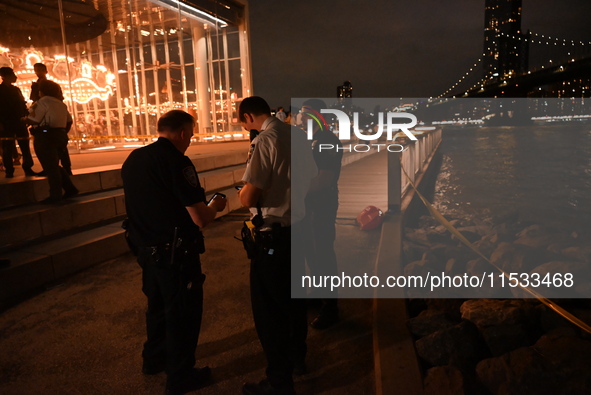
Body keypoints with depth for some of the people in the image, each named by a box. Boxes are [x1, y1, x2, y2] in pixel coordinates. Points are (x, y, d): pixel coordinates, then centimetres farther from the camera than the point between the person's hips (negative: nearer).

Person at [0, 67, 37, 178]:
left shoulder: (16, 89, 17)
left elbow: (23, 104, 18)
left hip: (19, 122, 5)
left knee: (25, 146, 2)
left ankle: (28, 169, 7)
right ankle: (9, 171, 1)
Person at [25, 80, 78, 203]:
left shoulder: (43, 101, -8)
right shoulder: (60, 103, 16)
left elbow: (34, 120, -13)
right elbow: (69, 120, 17)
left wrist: (25, 119, 7)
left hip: (46, 137, -8)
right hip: (60, 135, 8)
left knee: (50, 167, -4)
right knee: (54, 165, 18)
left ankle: (56, 195, -2)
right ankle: (70, 188, 13)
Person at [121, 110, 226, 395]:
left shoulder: (133, 159, 4)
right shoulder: (177, 162, -21)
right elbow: (201, 219, -23)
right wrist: (215, 206, -1)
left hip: (146, 249, 8)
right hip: (176, 253, -8)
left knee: (158, 305, 25)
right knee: (183, 311, 10)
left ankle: (154, 359, 44)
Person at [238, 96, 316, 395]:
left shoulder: (265, 139, -19)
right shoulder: (296, 134, 6)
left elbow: (249, 197, -24)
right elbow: (309, 178, 18)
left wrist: (242, 192, -3)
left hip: (274, 233, -9)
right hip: (298, 226, 9)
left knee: (269, 308, 5)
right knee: (292, 295, 23)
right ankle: (297, 357, 42)